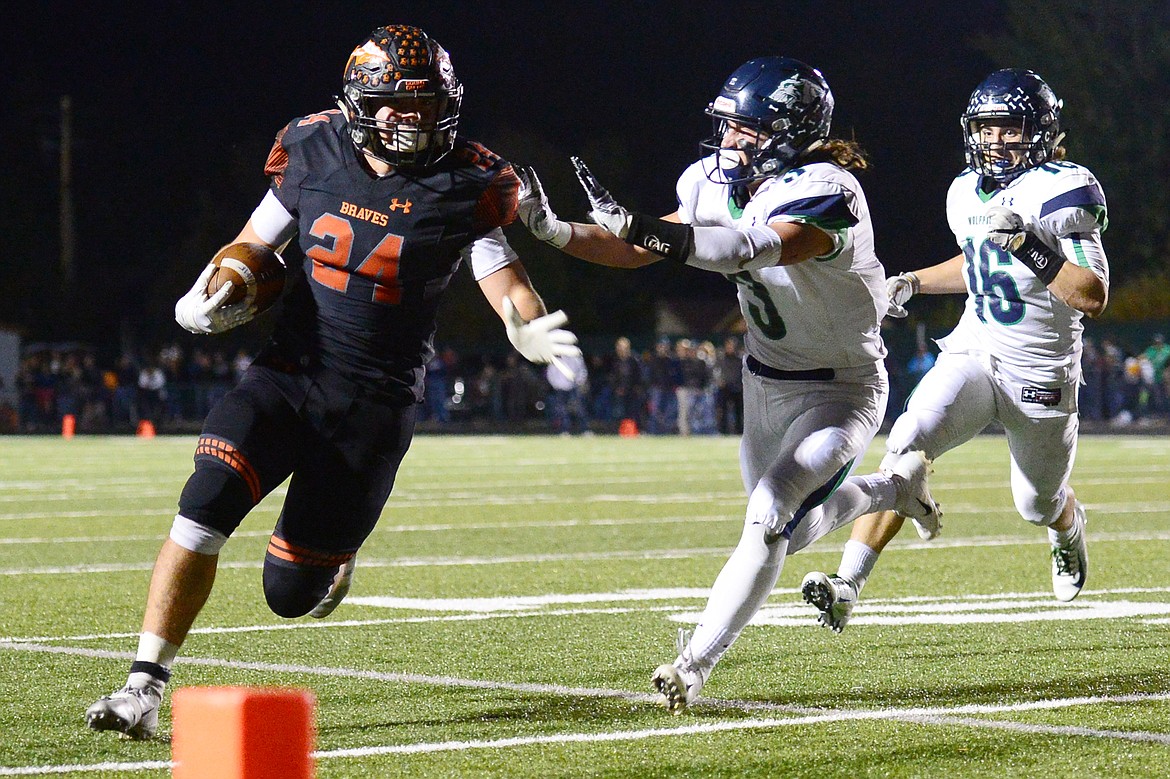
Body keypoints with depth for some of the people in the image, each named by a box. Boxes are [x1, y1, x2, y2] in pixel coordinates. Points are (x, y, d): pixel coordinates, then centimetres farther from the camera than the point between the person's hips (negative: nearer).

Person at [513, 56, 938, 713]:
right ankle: (895, 488, 46)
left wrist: (643, 228, -57)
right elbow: (634, 253, -3)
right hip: (766, 382, 8)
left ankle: (695, 664, -18)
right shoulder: (718, 183, -7)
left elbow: (752, 249, -47)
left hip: (840, 392, -8)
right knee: (794, 532, 20)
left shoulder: (825, 195, -30)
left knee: (770, 516, -22)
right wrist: (554, 231, -19)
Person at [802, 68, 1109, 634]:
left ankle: (1070, 530, 57)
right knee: (908, 445, -23)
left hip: (1041, 374, -4)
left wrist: (1030, 247, -34)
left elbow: (1092, 297, -25)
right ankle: (848, 585, -30)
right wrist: (914, 283, 15)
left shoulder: (1062, 193, -17)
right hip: (973, 353, 4)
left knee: (1039, 505, 16)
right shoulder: (968, 192, 4)